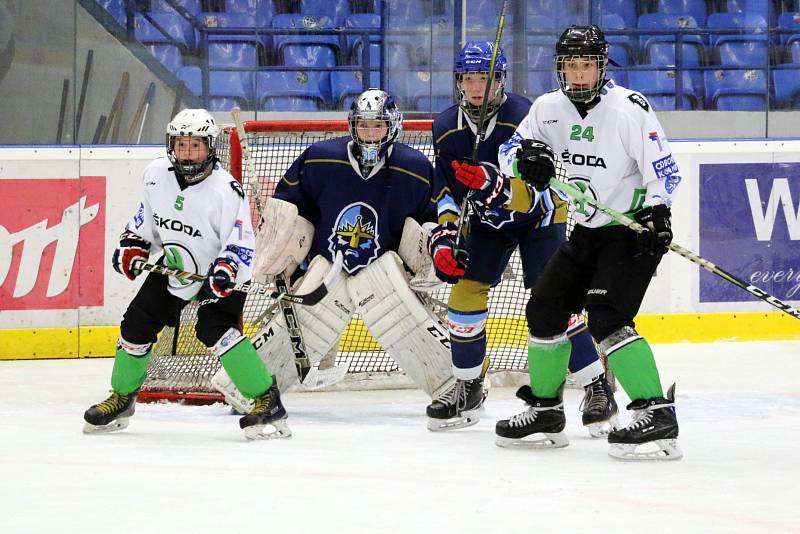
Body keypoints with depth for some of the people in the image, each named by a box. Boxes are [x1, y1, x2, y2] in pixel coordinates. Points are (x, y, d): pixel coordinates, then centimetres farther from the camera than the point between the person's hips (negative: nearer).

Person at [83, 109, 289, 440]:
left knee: (214, 329, -26)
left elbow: (240, 242, -25)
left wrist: (225, 272, -40)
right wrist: (133, 245, 1)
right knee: (137, 324, 4)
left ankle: (267, 402, -23)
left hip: (218, 275, -6)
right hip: (173, 267, 7)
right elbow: (147, 214, 13)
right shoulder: (156, 175, -7)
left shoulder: (226, 189, -24)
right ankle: (122, 397, 26)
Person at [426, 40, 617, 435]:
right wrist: (443, 236, -15)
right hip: (483, 221, 5)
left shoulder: (525, 118, -28)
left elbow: (529, 196, -34)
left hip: (538, 215, -5)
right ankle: (467, 390, 10)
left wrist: (494, 184, -53)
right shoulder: (446, 129, -11)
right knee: (465, 294, -5)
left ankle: (598, 388, -7)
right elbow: (445, 192, -1)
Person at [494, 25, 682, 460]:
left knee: (606, 317, -24)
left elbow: (663, 167, -17)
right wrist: (526, 157, -21)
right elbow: (508, 153, 2)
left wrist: (656, 210, -32)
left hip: (632, 228, -8)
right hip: (587, 230, 8)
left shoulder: (628, 107, -17)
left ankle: (656, 415, -28)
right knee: (545, 309, 10)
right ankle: (545, 411, 26)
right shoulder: (549, 109, 2)